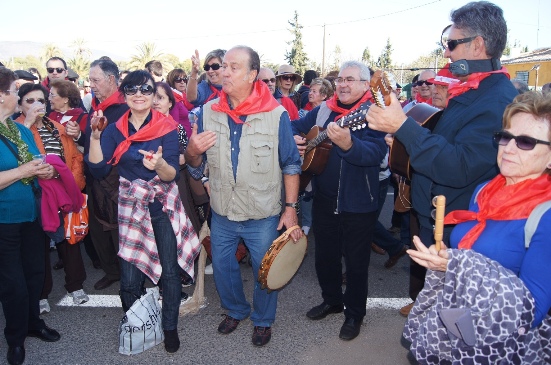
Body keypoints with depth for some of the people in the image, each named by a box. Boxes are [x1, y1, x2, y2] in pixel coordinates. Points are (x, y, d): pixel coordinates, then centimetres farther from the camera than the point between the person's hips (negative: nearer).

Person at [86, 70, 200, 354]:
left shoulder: (167, 128, -6)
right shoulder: (115, 129, 2)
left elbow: (172, 175, -15)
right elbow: (98, 170, -7)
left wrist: (160, 165, -37)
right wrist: (95, 137, -18)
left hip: (164, 205, -1)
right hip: (130, 207, 2)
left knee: (170, 271, 3)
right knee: (129, 278, 1)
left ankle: (170, 327, 26)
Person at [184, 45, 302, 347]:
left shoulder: (276, 114, -14)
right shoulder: (208, 111, -4)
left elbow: (291, 164, -7)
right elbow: (195, 164, 4)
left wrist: (291, 207, -9)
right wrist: (192, 151, -19)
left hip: (263, 217, -3)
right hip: (222, 213, 4)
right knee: (222, 267, 19)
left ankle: (263, 320, 42)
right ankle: (236, 310, 48)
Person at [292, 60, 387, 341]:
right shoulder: (322, 110, 5)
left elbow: (376, 152, -29)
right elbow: (295, 126, 16)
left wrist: (348, 144, -48)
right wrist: (292, 138, -7)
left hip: (358, 205, -5)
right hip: (324, 200, 6)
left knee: (356, 262, 10)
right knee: (325, 255, 20)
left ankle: (354, 313, 31)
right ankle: (331, 300, 44)